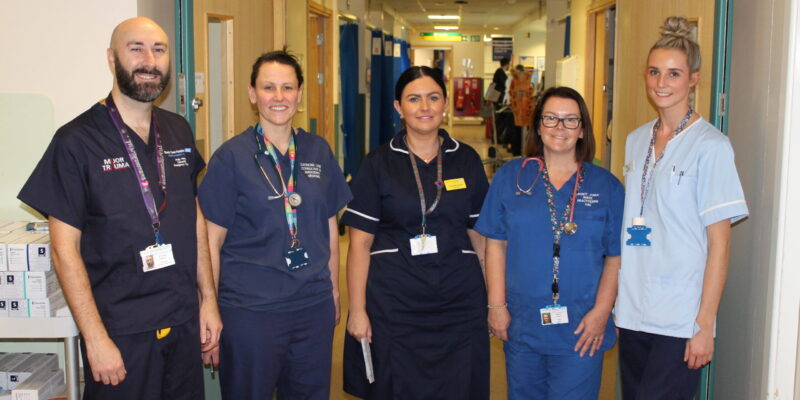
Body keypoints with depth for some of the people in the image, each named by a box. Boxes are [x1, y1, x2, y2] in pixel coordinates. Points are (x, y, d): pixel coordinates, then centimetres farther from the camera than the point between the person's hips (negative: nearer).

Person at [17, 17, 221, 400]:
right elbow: (65, 249, -11)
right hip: (120, 329, -5)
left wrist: (208, 298, 7)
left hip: (185, 322, 5)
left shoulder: (179, 132, 5)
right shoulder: (76, 141, -10)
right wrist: (95, 338, -14)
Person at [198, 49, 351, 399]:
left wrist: (334, 291, 11)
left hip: (314, 305, 4)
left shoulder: (318, 151, 5)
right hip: (249, 308, -4)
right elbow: (212, 241, -6)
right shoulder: (231, 157, -7)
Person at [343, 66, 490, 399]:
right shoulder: (379, 163, 0)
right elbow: (360, 242, -3)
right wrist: (357, 310, -7)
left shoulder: (467, 160, 6)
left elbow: (479, 234, 9)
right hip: (393, 303, -2)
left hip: (459, 303, 2)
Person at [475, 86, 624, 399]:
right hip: (520, 326, 1)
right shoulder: (511, 177, 5)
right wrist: (497, 306, -2)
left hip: (581, 329, -1)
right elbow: (496, 244, 3)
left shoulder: (606, 186, 3)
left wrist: (601, 312, -8)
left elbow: (616, 257, 1)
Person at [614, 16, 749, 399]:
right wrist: (611, 303, 11)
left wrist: (705, 324, -12)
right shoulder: (636, 140, 9)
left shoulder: (710, 145, -9)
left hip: (680, 320, -6)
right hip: (632, 311, 6)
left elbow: (719, 242, -9)